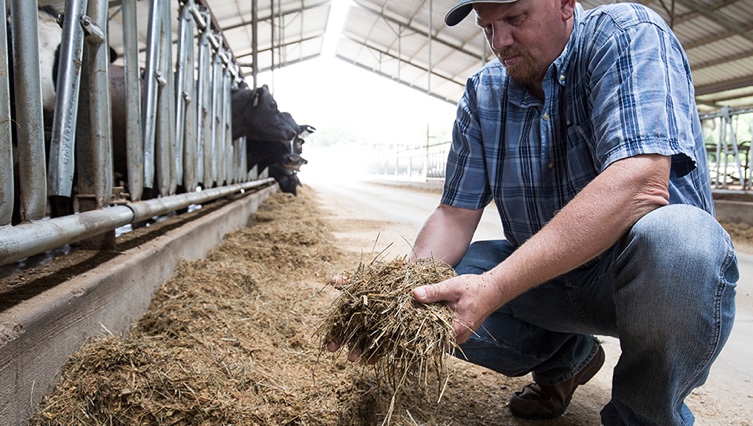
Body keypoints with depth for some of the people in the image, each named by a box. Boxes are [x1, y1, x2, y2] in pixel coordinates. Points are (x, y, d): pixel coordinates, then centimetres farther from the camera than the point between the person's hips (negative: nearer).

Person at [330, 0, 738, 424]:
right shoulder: (483, 94, 0)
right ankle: (567, 359, 14)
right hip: (548, 274, 5)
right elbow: (456, 214, -2)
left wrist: (495, 287, -38)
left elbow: (639, 183, -32)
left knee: (671, 236, -36)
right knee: (438, 303, -11)